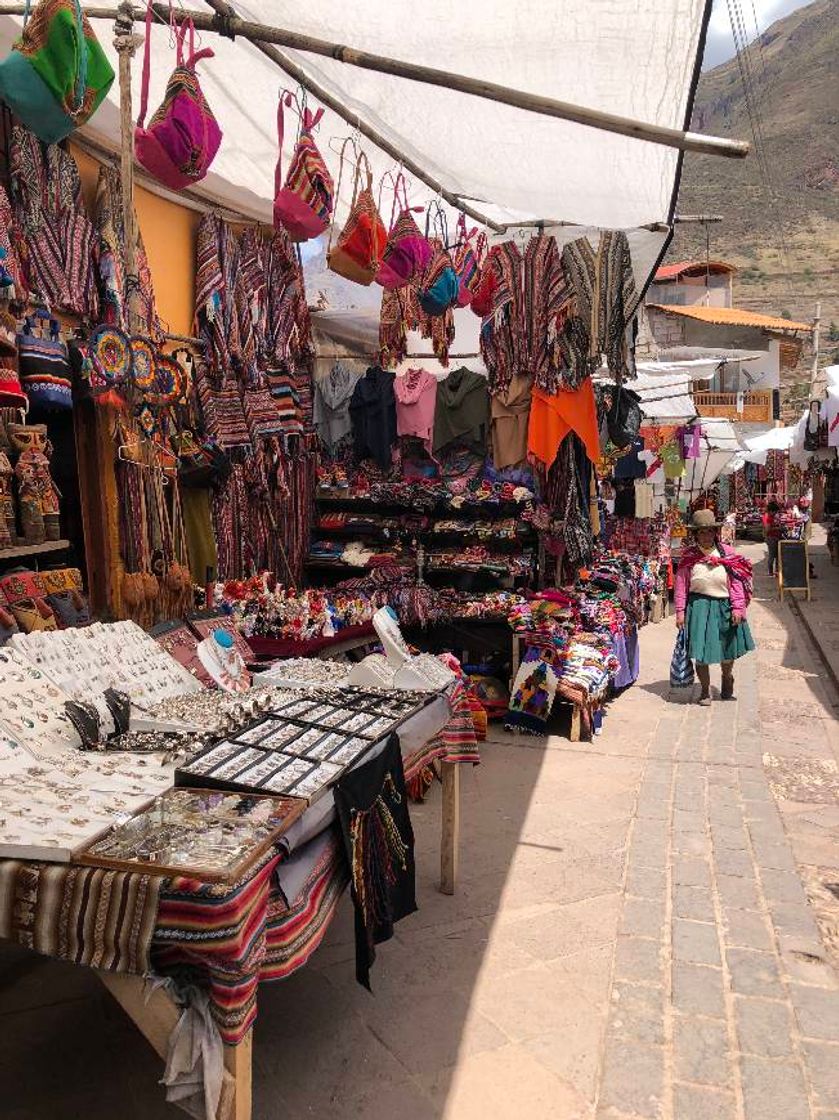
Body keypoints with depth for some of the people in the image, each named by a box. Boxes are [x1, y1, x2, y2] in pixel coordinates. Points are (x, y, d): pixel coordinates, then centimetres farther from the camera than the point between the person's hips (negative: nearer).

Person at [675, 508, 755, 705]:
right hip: (699, 606, -1)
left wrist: (737, 607, -9)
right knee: (700, 652, 0)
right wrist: (680, 611, -7)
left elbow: (736, 582, -2)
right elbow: (681, 584, -3)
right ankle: (705, 690, 19)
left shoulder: (727, 553, -1)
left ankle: (727, 679, 44)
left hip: (724, 606, 1)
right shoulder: (688, 556, -3)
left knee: (728, 649, 14)